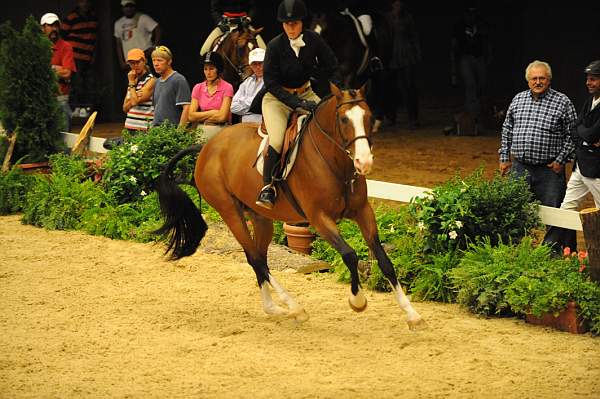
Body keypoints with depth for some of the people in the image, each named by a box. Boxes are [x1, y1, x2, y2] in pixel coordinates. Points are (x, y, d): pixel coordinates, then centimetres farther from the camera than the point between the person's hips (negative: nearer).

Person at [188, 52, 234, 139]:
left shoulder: (227, 88, -2)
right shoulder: (198, 88, 11)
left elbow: (222, 117, -9)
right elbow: (191, 116, 3)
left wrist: (202, 117, 0)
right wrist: (213, 113, -4)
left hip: (220, 130, -3)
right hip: (201, 130, 3)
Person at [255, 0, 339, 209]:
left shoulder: (313, 40, -8)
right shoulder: (275, 46, -17)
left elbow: (332, 69, 1)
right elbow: (271, 83, -17)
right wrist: (298, 103, -26)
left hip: (306, 94, 4)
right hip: (277, 98, -4)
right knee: (277, 140, -27)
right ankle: (268, 187, -15)